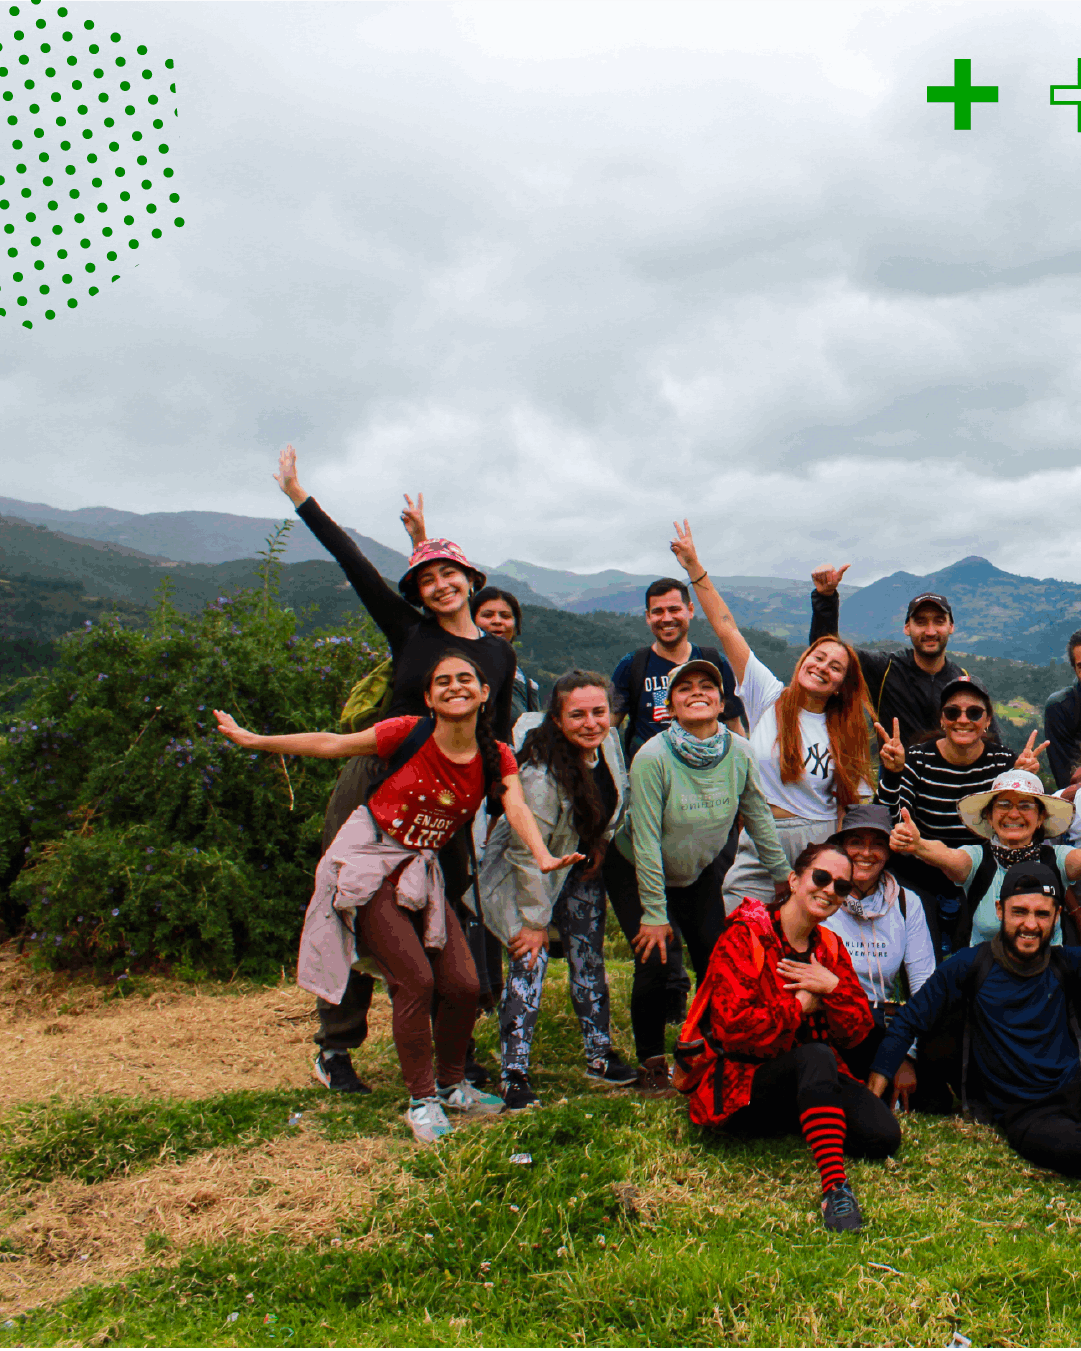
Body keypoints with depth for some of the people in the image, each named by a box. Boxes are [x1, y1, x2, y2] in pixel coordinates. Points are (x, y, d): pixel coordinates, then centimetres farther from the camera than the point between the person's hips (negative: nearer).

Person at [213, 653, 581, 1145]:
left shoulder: (495, 758, -4)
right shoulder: (410, 733, -15)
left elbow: (517, 808, -19)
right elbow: (331, 744, -7)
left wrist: (543, 858, -39)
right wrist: (251, 740, -5)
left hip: (421, 872, 5)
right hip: (368, 864, -4)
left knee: (464, 986, -1)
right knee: (415, 981, -12)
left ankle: (451, 1084, 25)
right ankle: (421, 1099, 7)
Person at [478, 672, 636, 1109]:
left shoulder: (609, 741, -14)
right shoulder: (540, 774, -34)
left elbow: (618, 797, 9)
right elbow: (526, 852, -26)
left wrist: (601, 844, 3)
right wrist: (535, 919, -20)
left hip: (580, 865, 6)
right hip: (527, 873, -6)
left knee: (589, 958, 11)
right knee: (531, 961, -12)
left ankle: (600, 1056, 25)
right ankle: (515, 1076, -4)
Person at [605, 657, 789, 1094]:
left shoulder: (739, 753, -15)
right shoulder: (653, 757, -28)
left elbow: (759, 819, 0)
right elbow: (646, 842, -25)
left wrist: (784, 875, 6)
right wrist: (654, 914, -22)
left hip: (698, 873, 4)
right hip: (636, 872, -4)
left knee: (718, 960, -2)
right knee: (655, 960, -12)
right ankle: (651, 1062, 9)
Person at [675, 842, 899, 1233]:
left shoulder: (830, 947, 13)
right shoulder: (742, 939, -9)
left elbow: (857, 1031, 7)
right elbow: (734, 1030, -20)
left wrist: (832, 988, -12)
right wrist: (799, 1008, -10)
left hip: (810, 1082, 6)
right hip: (738, 1086, -6)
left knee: (884, 1137, -18)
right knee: (816, 1056, -36)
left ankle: (802, 1121, 6)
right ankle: (834, 1187, -41)